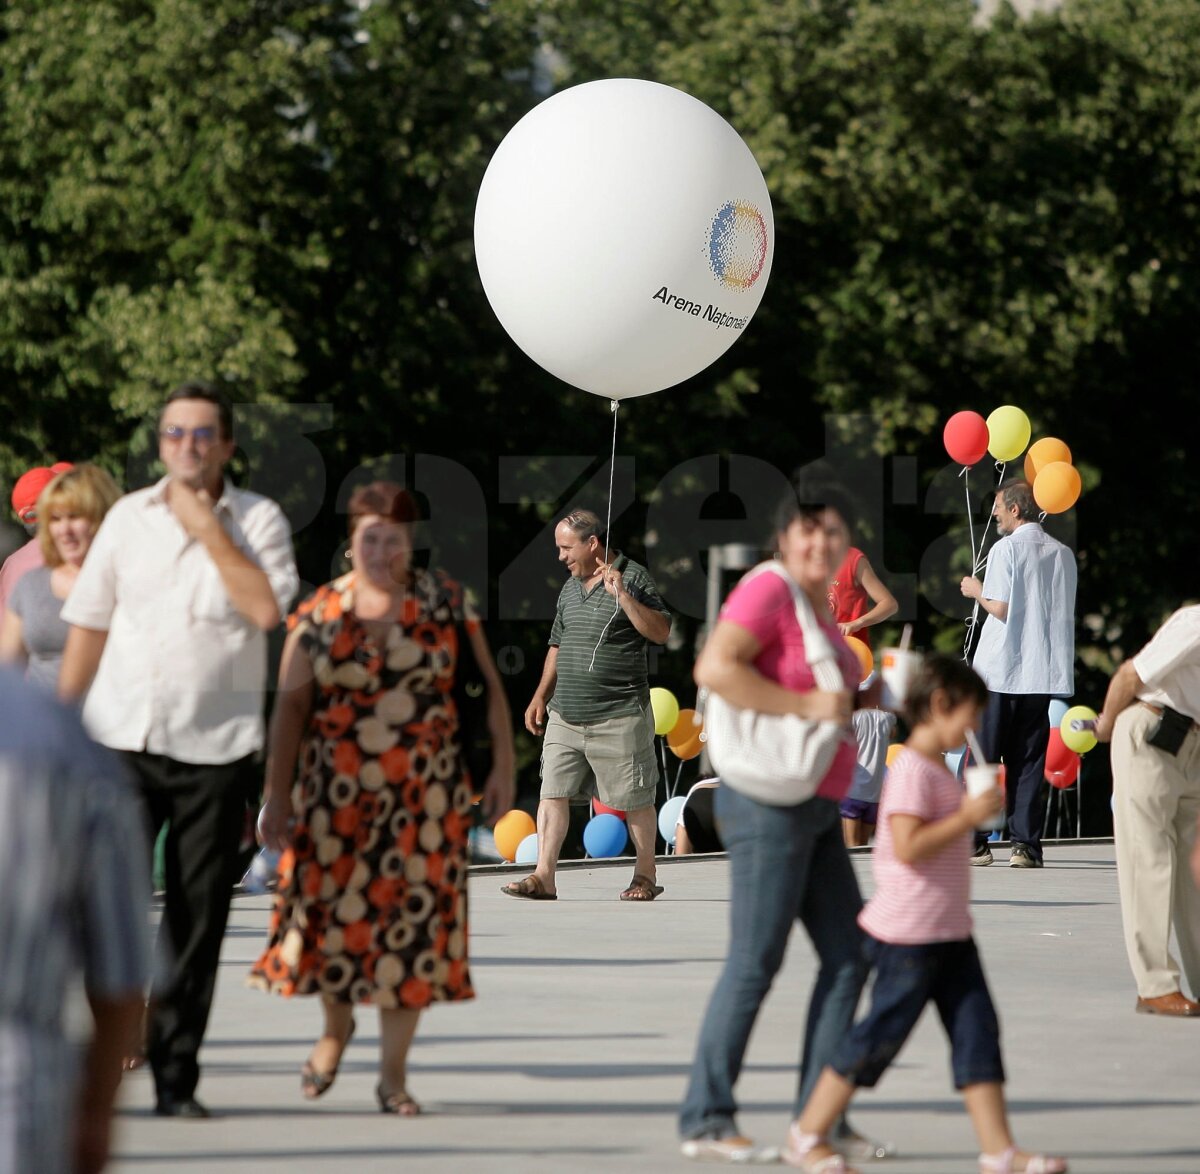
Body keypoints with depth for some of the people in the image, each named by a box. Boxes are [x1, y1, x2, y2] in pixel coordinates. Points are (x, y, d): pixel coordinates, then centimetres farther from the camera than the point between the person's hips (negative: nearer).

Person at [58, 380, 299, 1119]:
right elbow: (89, 622, 13)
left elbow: (269, 609, -14)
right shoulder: (128, 517, 10)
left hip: (215, 750, -1)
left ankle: (176, 1076, 10)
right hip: (121, 741, 1)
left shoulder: (258, 520, 3)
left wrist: (209, 530, -11)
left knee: (197, 920, 3)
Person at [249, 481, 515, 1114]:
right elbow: (290, 709, -1)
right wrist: (277, 797, -6)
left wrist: (502, 766, -1)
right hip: (336, 793, 0)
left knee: (410, 919, -1)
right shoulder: (318, 613, 1)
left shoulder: (445, 601, 3)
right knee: (333, 912, 0)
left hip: (423, 794, 0)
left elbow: (490, 685, 5)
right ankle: (336, 1027, 30)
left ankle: (393, 1074, 7)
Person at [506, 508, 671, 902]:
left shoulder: (632, 577, -4)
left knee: (634, 799, 4)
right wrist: (540, 696, 16)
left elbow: (660, 633, -12)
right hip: (565, 717, 6)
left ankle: (645, 876, 17)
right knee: (552, 792, -4)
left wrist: (622, 596, -20)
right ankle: (543, 877, -5)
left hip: (618, 717, -6)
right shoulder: (570, 588, 16)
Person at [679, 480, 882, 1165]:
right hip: (768, 804, -10)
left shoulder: (820, 607, 15)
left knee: (849, 956, 6)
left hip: (814, 811, 10)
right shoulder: (767, 593, -14)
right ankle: (706, 1121, 1)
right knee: (756, 963, -6)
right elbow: (714, 669, -28)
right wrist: (805, 705, -26)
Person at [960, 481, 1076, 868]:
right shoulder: (1063, 554, 10)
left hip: (1000, 672, -5)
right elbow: (1066, 612, 14)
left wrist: (976, 591, 5)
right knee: (1029, 761, 6)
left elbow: (1000, 608, -13)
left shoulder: (1006, 549, -8)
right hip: (1043, 672, 5)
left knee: (983, 756, 2)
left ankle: (976, 842, 0)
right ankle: (1026, 844, 0)